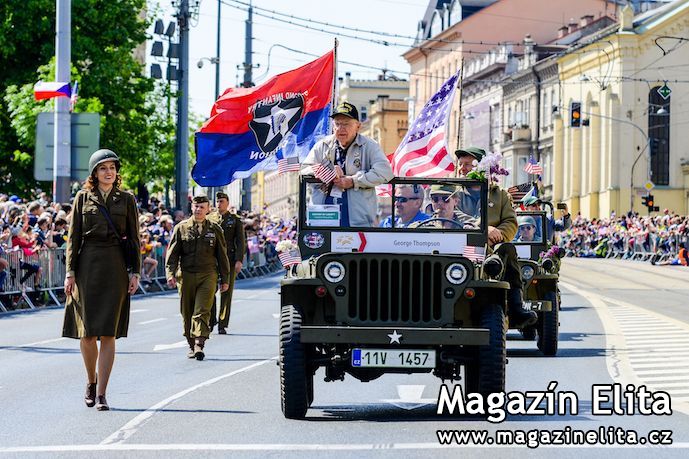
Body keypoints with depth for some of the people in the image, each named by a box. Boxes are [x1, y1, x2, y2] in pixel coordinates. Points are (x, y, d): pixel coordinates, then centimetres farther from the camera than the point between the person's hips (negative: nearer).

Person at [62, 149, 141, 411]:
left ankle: (101, 394, -6)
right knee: (87, 332, 1)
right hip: (87, 266, 0)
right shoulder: (83, 198, 6)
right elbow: (73, 237, 5)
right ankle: (91, 382, 25)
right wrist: (70, 272, -1)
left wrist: (135, 273, 1)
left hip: (115, 268, 0)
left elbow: (134, 239, 8)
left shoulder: (126, 200, 7)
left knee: (108, 333, -6)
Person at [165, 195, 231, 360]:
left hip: (208, 275, -1)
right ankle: (191, 346, 18)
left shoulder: (215, 230, 9)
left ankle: (199, 345, -22)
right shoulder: (181, 228, 7)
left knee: (202, 311, -14)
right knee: (187, 312, 6)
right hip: (187, 275, 1)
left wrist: (225, 279, 11)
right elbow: (172, 253, 5)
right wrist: (170, 273, -8)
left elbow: (222, 255, 13)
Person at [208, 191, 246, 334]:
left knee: (226, 292, -1)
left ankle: (222, 325, 3)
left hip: (229, 259, -1)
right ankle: (210, 322, 9)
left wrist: (239, 260, -8)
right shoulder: (209, 219, 11)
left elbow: (240, 242, 4)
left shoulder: (235, 220, 7)